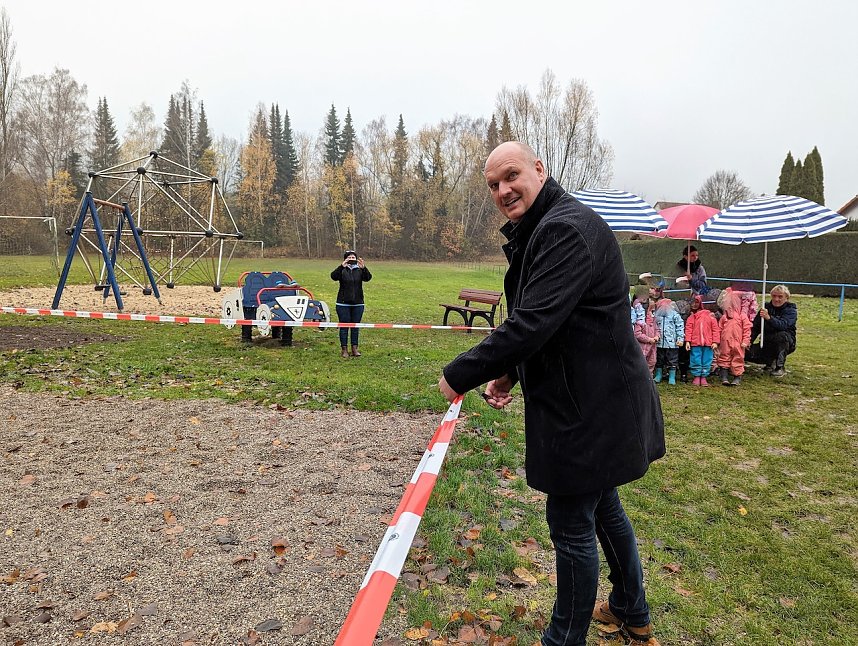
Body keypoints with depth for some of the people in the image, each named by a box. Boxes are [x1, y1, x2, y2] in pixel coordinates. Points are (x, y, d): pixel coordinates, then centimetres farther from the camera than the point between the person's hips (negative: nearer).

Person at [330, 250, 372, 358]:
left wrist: (363, 268, -33)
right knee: (344, 326, 2)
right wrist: (341, 266, -35)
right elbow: (333, 276, -20)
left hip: (358, 303, 2)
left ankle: (355, 348, 16)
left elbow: (368, 278, -15)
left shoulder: (360, 270, 3)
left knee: (356, 326, 8)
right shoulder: (342, 270, -1)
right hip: (343, 304, -2)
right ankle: (344, 349, 9)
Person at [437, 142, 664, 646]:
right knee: (604, 507, 25)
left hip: (590, 408, -11)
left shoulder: (567, 228, -21)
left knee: (572, 525, 4)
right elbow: (536, 321, 18)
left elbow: (533, 323, -29)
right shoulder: (540, 231, 13)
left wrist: (460, 374, -20)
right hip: (595, 397, 11)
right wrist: (509, 374, 5)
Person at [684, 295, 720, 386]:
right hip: (695, 344, 0)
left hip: (708, 344, 0)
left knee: (706, 361, 6)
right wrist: (687, 341, -8)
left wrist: (715, 342, -5)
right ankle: (696, 377, 15)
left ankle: (704, 377, 16)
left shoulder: (710, 315, 3)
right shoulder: (691, 317, 6)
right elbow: (688, 329, 1)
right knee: (696, 361, 3)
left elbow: (716, 329, 2)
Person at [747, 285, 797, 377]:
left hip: (786, 344, -4)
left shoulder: (791, 310, -11)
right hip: (767, 343, 4)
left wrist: (769, 318, -49)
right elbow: (755, 327, -3)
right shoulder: (767, 307, 2)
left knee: (782, 335, -38)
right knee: (748, 353, -20)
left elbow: (783, 325, -32)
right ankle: (771, 361, 11)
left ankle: (780, 367, -21)